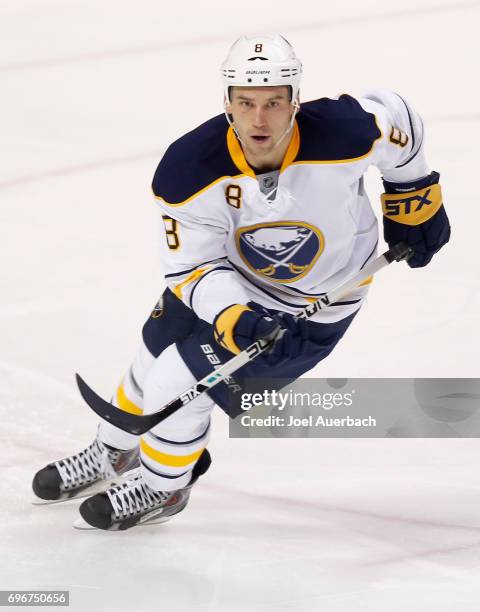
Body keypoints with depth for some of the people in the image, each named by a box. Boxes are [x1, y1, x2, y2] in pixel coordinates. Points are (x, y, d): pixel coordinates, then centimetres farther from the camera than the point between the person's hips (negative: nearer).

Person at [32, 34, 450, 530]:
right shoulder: (188, 169, -29)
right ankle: (112, 457, 49)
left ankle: (162, 489, 21)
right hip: (227, 277, 3)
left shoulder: (346, 134, -34)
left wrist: (415, 200, 2)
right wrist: (230, 315, -39)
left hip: (312, 307, -3)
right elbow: (192, 267, -20)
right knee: (152, 364, 16)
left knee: (179, 383, -9)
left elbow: (394, 116, -10)